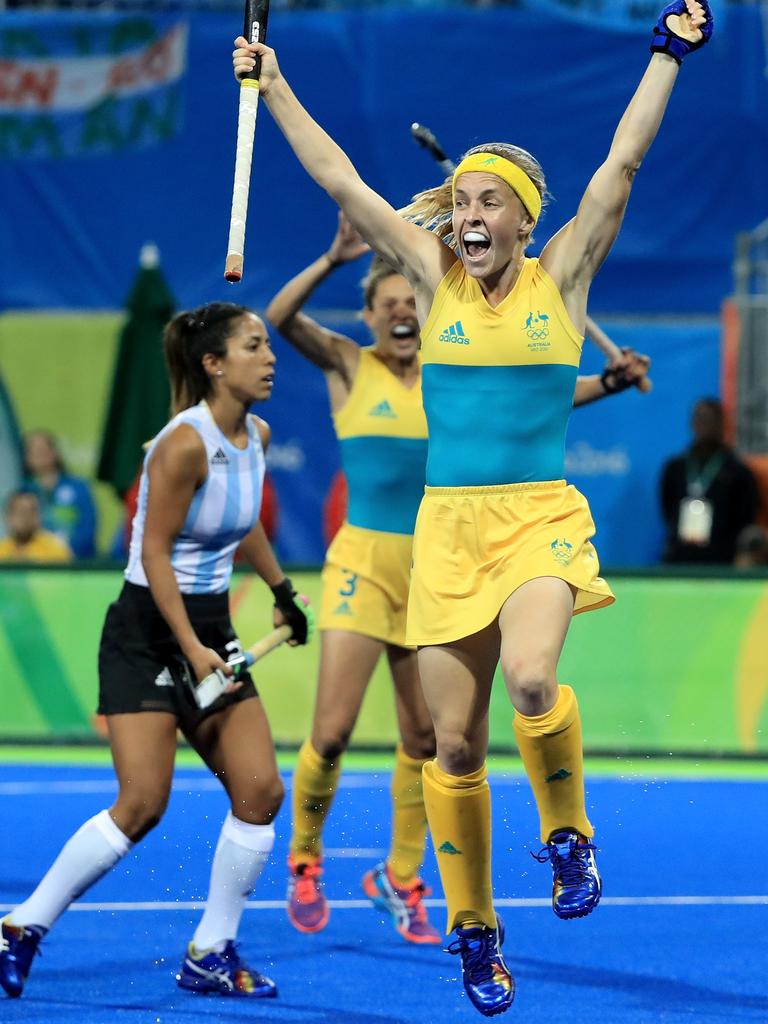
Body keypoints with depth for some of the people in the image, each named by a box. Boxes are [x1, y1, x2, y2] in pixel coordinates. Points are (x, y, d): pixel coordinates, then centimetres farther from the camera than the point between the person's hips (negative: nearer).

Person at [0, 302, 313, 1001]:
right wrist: (190, 649, -23)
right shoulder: (185, 443, -19)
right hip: (147, 634, -8)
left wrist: (282, 589, 33)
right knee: (142, 804, -15)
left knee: (260, 791, -4)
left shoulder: (256, 436, 5)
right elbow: (155, 552, -19)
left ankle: (211, 957, 6)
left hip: (210, 630, 8)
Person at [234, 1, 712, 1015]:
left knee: (531, 677, -30)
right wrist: (272, 85, 5)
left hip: (541, 516, -2)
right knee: (455, 741, 2)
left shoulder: (561, 276, 1)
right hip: (447, 522, 3)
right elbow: (341, 182, 6)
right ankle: (473, 929, 17)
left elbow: (623, 161, -3)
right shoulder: (435, 278, 5)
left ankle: (567, 828, -2)